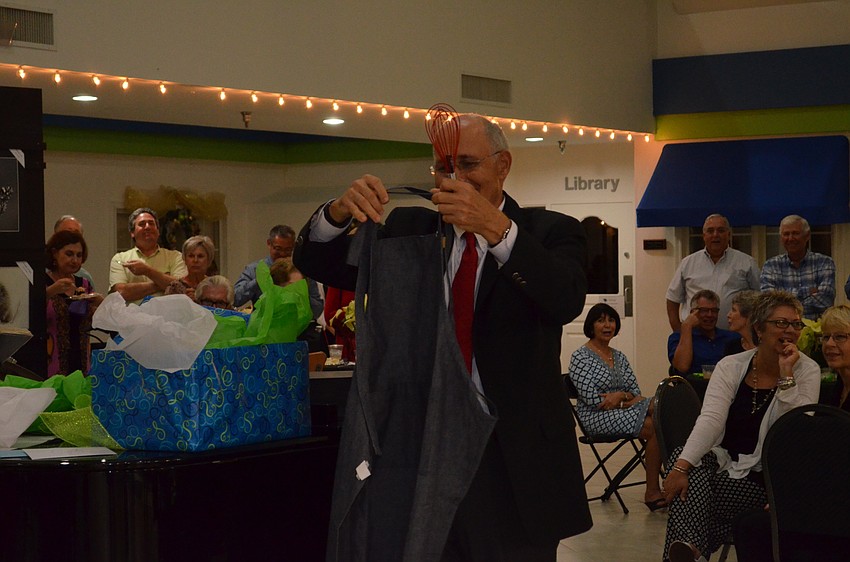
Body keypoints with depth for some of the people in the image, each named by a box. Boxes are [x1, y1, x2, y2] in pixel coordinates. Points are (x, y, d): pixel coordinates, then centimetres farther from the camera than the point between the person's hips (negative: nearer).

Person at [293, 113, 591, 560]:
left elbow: (567, 302, -19)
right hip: (422, 449, 3)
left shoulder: (549, 233, 0)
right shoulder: (410, 230, 10)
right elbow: (317, 264, 7)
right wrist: (341, 210, -15)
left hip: (515, 460, -3)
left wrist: (496, 228, -32)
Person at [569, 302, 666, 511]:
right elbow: (590, 398, -13)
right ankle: (652, 492, -20)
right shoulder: (581, 357, -4)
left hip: (623, 412, 6)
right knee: (656, 426, -26)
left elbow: (636, 392, 14)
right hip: (596, 417, -6)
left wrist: (621, 396, -9)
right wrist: (625, 398, -7)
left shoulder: (619, 357, 18)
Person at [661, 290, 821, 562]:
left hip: (763, 475, -2)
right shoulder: (731, 366, 0)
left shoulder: (807, 371, -3)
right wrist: (681, 466, -28)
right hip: (722, 459, 3)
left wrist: (786, 376, -22)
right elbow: (711, 419, -14)